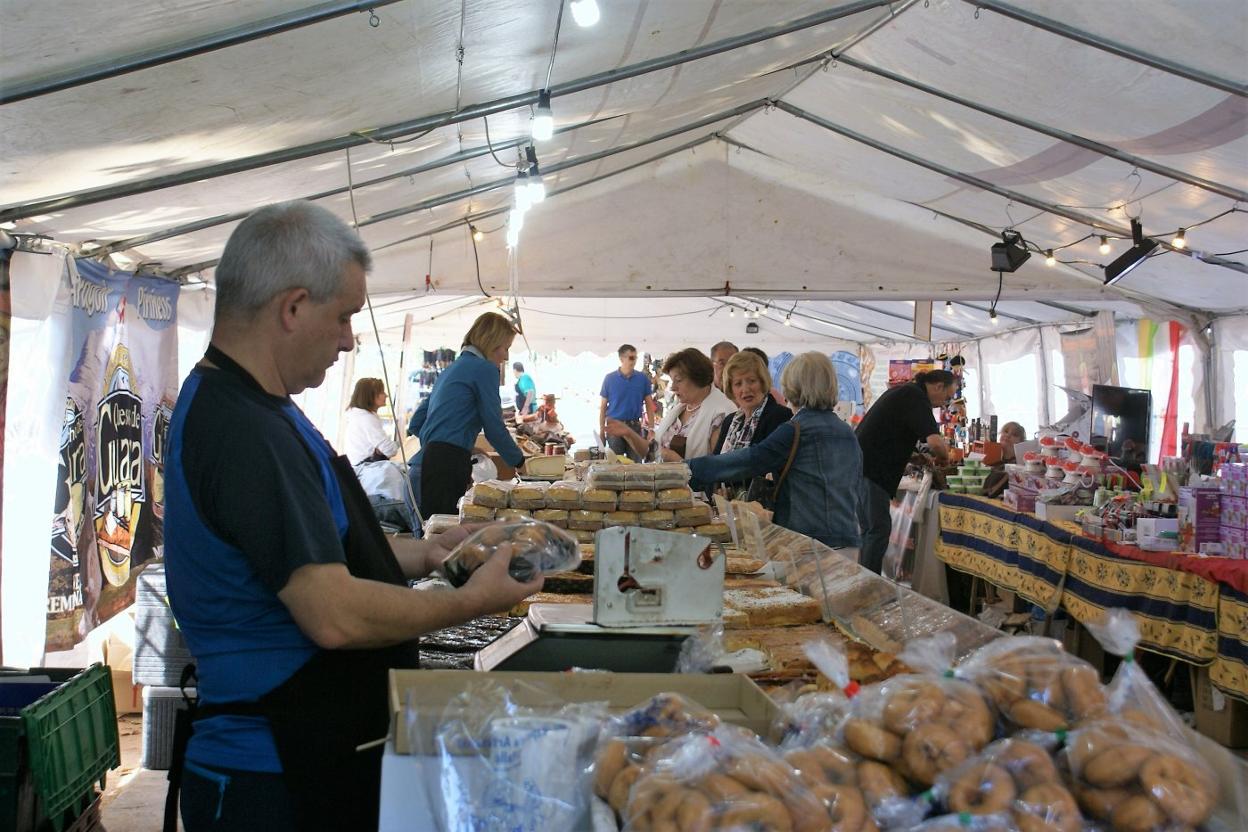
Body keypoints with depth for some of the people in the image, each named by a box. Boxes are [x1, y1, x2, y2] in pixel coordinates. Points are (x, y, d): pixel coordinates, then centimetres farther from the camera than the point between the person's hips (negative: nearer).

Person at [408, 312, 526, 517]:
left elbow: (415, 424, 23)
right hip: (448, 464, -9)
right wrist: (520, 462, 10)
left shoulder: (453, 367, 23)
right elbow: (494, 427, -5)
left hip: (428, 458, 9)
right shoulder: (485, 369, -2)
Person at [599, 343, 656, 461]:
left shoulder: (642, 378, 1)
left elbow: (649, 405, 4)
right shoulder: (609, 379, -1)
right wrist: (601, 430, -1)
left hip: (635, 426, 1)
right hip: (614, 426, -1)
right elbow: (603, 406, 4)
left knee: (636, 463, 5)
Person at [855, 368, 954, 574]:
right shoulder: (916, 397, -10)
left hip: (861, 463, 10)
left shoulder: (903, 391, 20)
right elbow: (935, 441, -22)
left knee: (870, 528, 13)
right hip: (871, 470, -10)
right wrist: (946, 456, -1)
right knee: (879, 528, -7)